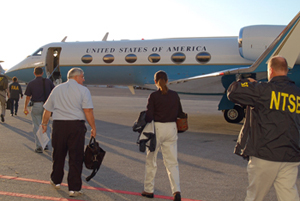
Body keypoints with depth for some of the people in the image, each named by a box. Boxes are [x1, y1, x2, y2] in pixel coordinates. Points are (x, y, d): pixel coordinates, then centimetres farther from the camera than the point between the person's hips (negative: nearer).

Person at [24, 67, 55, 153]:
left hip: (36, 105, -2)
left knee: (37, 126, 6)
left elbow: (28, 97, 0)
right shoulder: (48, 81, 2)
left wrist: (25, 108, 9)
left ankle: (39, 147, 5)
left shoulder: (31, 83, -2)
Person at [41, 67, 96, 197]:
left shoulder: (57, 89, 12)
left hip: (58, 124, 4)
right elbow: (88, 111, -10)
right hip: (76, 126, -4)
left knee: (58, 154, 19)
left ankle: (56, 180, 36)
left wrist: (44, 123, 29)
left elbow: (47, 110, 16)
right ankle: (74, 188, 5)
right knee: (76, 157, 2)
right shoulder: (83, 90, -2)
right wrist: (93, 128, -4)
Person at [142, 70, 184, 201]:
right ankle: (176, 190, -2)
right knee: (172, 162, 9)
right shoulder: (174, 95, 1)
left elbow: (149, 116, -14)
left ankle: (149, 190, 22)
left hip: (157, 128, -3)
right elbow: (180, 113, 8)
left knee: (151, 160, 13)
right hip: (171, 128, 3)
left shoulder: (153, 96, -11)